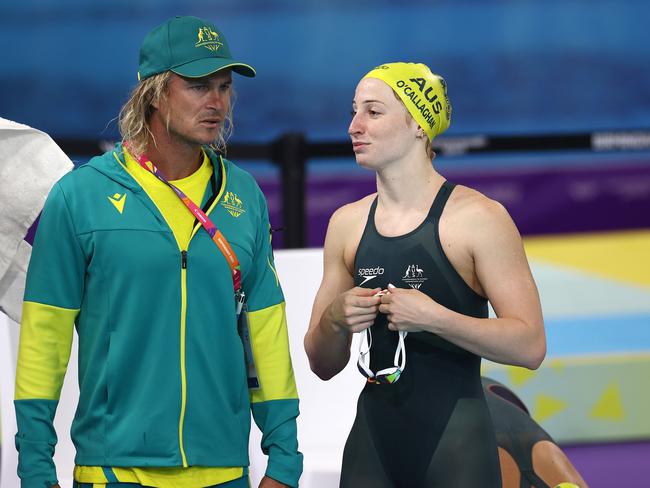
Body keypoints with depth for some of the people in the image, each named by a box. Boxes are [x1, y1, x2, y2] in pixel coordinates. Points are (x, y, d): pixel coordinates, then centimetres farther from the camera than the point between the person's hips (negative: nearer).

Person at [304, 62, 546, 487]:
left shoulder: (478, 218, -8)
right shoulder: (347, 224, 7)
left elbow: (530, 346, -14)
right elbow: (323, 365, 13)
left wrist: (433, 317, -23)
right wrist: (333, 320, -8)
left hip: (455, 440, -4)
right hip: (373, 435, 5)